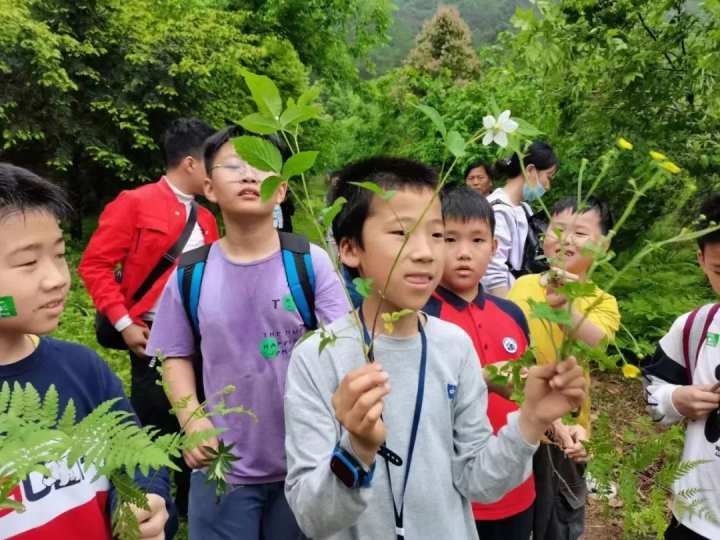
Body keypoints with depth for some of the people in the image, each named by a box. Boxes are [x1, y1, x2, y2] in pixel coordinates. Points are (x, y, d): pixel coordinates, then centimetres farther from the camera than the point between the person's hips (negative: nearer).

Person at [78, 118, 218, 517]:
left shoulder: (205, 218, 9)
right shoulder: (135, 203, -7)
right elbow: (95, 265, -9)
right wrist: (123, 323, -14)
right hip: (155, 340, -5)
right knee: (154, 427, 6)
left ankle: (191, 505, 34)